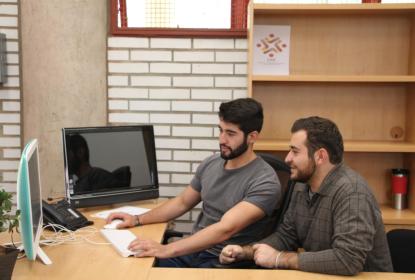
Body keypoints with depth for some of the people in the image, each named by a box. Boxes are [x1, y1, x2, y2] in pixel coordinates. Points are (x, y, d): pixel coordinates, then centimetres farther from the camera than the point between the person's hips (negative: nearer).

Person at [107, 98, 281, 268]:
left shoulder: (265, 183, -18)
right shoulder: (210, 164, 5)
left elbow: (225, 229, -28)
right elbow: (182, 202, 17)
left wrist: (166, 250, -34)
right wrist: (137, 220, 6)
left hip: (224, 262, -6)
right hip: (193, 249, 6)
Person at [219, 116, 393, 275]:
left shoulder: (351, 191, -24)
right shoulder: (303, 186, 1)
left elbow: (348, 259, -32)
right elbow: (286, 236, 9)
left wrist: (278, 259, -24)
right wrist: (245, 252, -7)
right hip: (318, 275, 6)